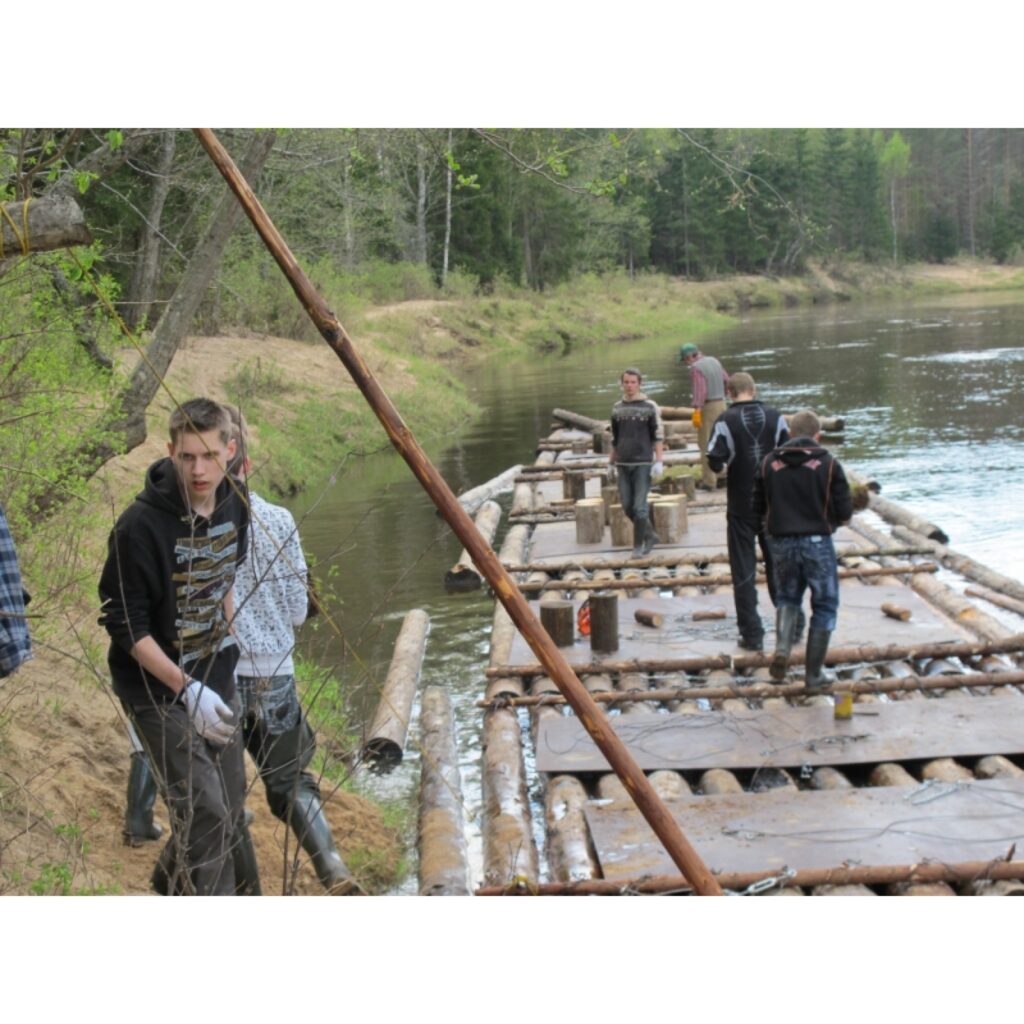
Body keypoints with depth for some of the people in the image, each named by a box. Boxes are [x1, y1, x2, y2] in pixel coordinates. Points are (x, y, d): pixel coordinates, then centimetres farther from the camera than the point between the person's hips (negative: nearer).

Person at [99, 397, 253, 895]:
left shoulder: (234, 506, -4)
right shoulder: (141, 525, -25)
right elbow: (124, 624, -20)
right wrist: (184, 688, -25)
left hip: (216, 680, 7)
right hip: (158, 689, -7)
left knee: (231, 816, 16)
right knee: (204, 813, -14)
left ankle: (172, 882, 42)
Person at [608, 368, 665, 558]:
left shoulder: (649, 407, -2)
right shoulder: (617, 408, 11)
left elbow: (658, 436, -3)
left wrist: (659, 462, -11)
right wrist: (611, 463, 18)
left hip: (643, 463, -4)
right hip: (623, 464, 5)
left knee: (640, 506, -6)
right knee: (627, 506, 6)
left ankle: (638, 546, 4)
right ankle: (650, 536, 24)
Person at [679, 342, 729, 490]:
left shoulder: (696, 368, -15)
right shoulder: (714, 361, 10)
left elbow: (700, 390, -25)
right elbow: (726, 380, 20)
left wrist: (697, 411, -31)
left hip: (708, 407, -8)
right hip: (721, 404, 8)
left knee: (706, 445, -4)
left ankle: (708, 481, -5)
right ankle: (713, 477, 20)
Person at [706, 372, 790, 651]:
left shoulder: (726, 421, -10)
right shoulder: (775, 417, -2)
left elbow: (715, 462, -19)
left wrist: (721, 465, 3)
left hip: (741, 507, -2)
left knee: (744, 571, 5)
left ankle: (752, 634, 4)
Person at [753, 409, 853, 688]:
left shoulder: (769, 463, 2)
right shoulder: (828, 465, -5)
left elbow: (758, 507, 6)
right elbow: (844, 512, -6)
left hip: (781, 542, 3)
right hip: (817, 543, -3)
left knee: (787, 597, 24)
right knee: (824, 605, 12)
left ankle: (782, 649, -1)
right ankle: (814, 673, 14)